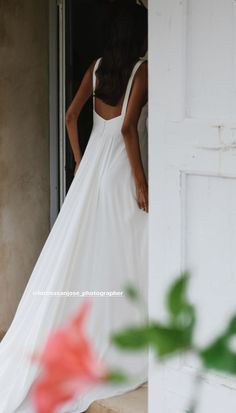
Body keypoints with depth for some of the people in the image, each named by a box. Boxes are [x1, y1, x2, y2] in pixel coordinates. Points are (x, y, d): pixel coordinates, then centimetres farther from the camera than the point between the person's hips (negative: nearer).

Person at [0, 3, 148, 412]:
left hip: (92, 162, 6)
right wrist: (141, 182, -15)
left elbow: (71, 116, 10)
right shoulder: (142, 69, -11)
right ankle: (125, 347, 10)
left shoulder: (98, 65, 8)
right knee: (120, 252, 2)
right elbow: (128, 128, -19)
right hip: (119, 165, -6)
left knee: (78, 249, 10)